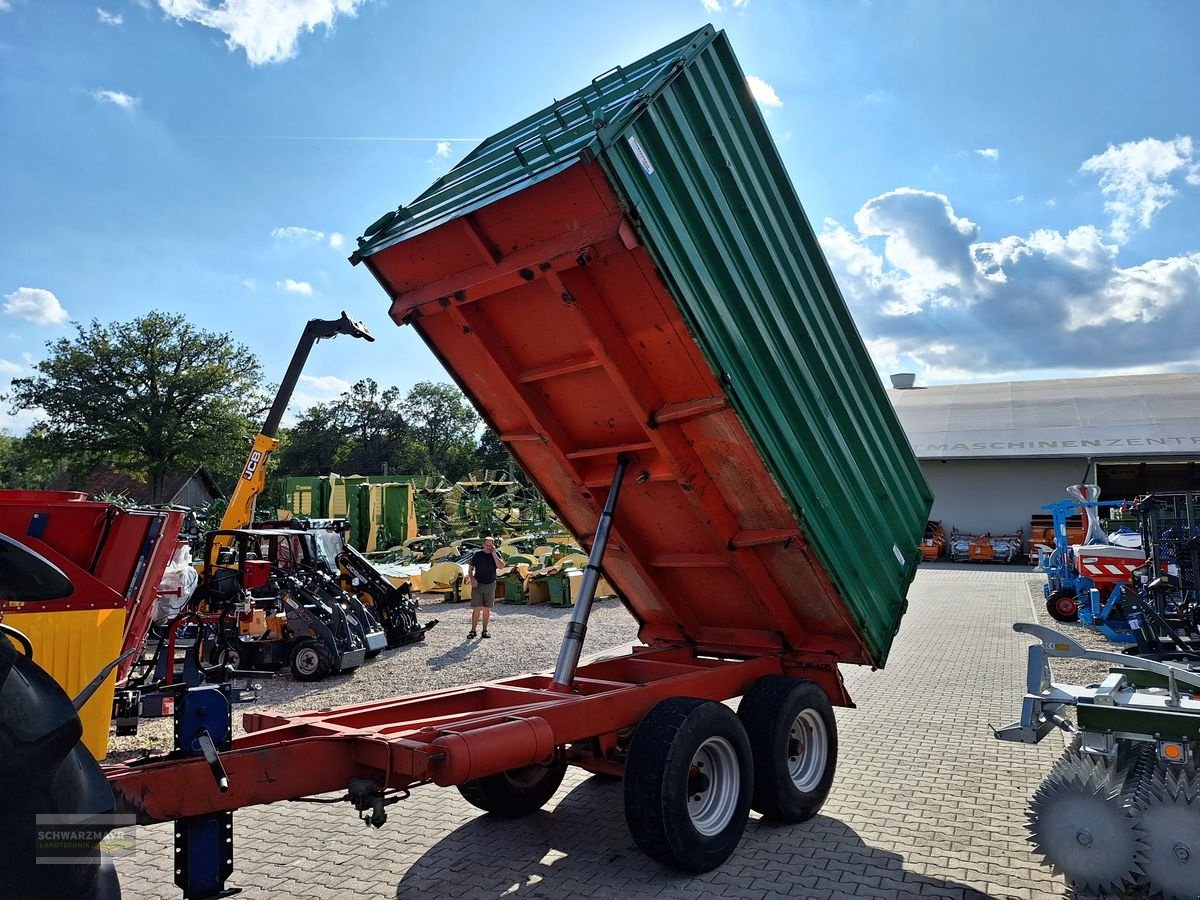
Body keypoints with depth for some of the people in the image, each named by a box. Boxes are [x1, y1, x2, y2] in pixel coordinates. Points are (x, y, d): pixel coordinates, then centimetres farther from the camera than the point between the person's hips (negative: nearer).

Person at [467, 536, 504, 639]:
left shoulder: (496, 555, 3)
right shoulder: (477, 554, 1)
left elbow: (501, 566, -14)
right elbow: (470, 568, 5)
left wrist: (494, 554, -15)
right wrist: (472, 578, -11)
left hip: (490, 585, 2)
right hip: (478, 584, -2)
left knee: (487, 609, 7)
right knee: (476, 609, -6)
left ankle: (485, 630, 16)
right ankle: (473, 631, 1)